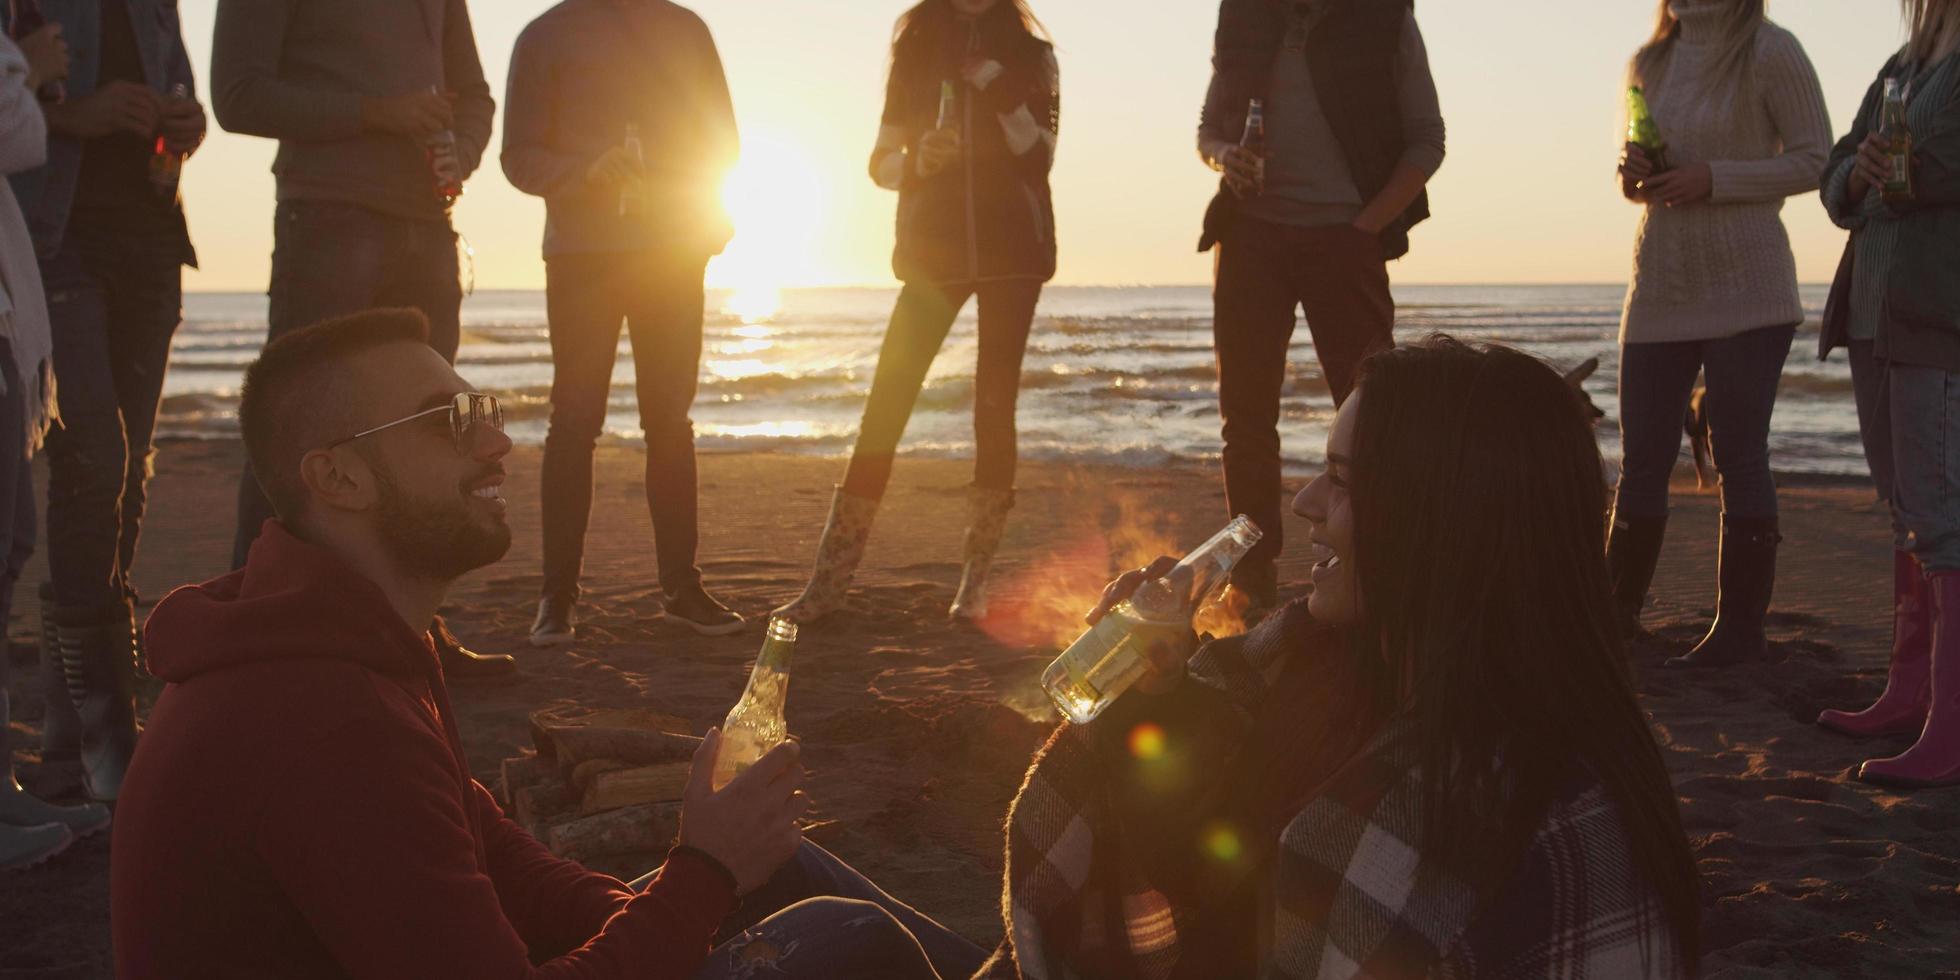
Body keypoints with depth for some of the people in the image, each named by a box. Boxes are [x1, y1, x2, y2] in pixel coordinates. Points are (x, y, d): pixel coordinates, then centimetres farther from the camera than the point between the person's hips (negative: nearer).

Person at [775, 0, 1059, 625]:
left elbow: (1040, 159, -4)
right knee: (885, 406, -8)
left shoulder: (1032, 55, 7)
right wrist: (917, 160, -13)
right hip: (933, 250, 1)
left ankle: (975, 582, 5)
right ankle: (831, 580, -6)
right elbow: (882, 162, 8)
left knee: (995, 408, -2)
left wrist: (1002, 92, -16)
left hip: (1012, 251, 0)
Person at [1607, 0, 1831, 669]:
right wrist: (1632, 176, -3)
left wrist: (1713, 179, -17)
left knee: (1738, 455, -4)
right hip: (1660, 288, 5)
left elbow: (1816, 160, -6)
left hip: (1746, 286, -5)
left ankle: (1741, 626, 4)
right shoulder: (1648, 63, 11)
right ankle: (1619, 609, 20)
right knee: (1641, 456, 8)